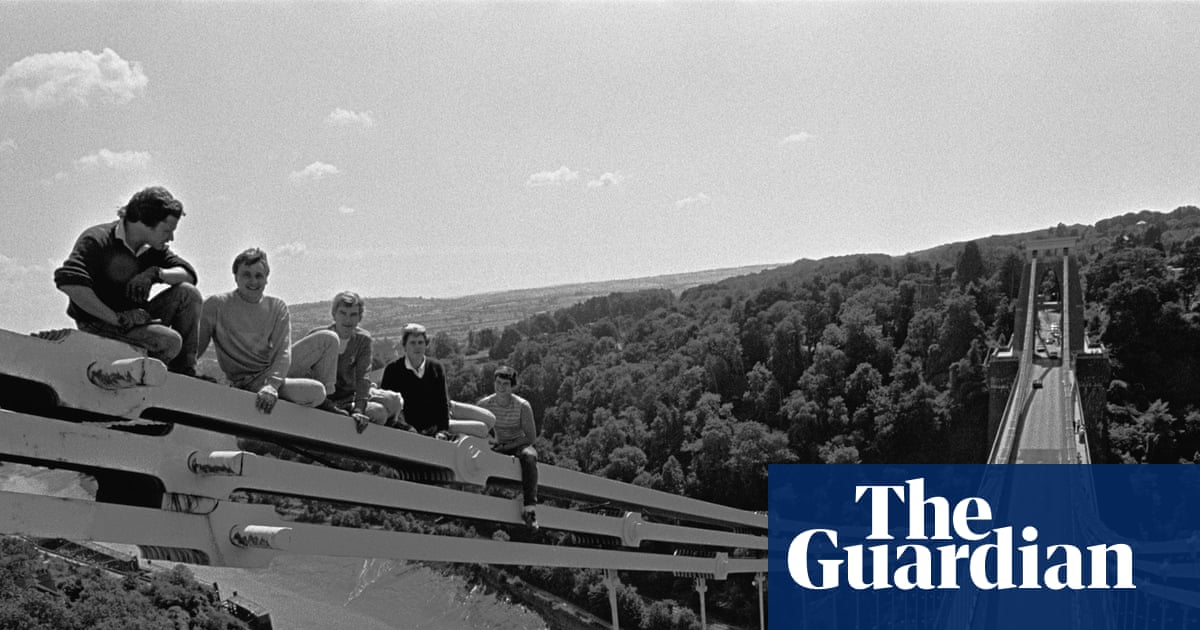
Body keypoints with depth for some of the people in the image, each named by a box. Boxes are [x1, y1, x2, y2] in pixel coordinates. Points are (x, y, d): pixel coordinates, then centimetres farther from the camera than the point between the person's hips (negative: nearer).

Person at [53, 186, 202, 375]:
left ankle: (184, 373, -5)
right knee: (170, 341, -28)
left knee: (188, 293, -9)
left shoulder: (151, 248, 7)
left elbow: (188, 274, 4)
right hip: (98, 325, -7)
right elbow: (68, 282, -29)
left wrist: (155, 273, -18)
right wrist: (116, 318, -29)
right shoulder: (96, 240, -15)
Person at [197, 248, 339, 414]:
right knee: (315, 392, -27)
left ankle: (325, 403, 5)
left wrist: (272, 385, -28)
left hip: (277, 369, 5)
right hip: (250, 381, -5)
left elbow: (283, 352, -10)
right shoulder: (217, 305, -9)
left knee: (328, 339, -6)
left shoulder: (277, 307, -1)